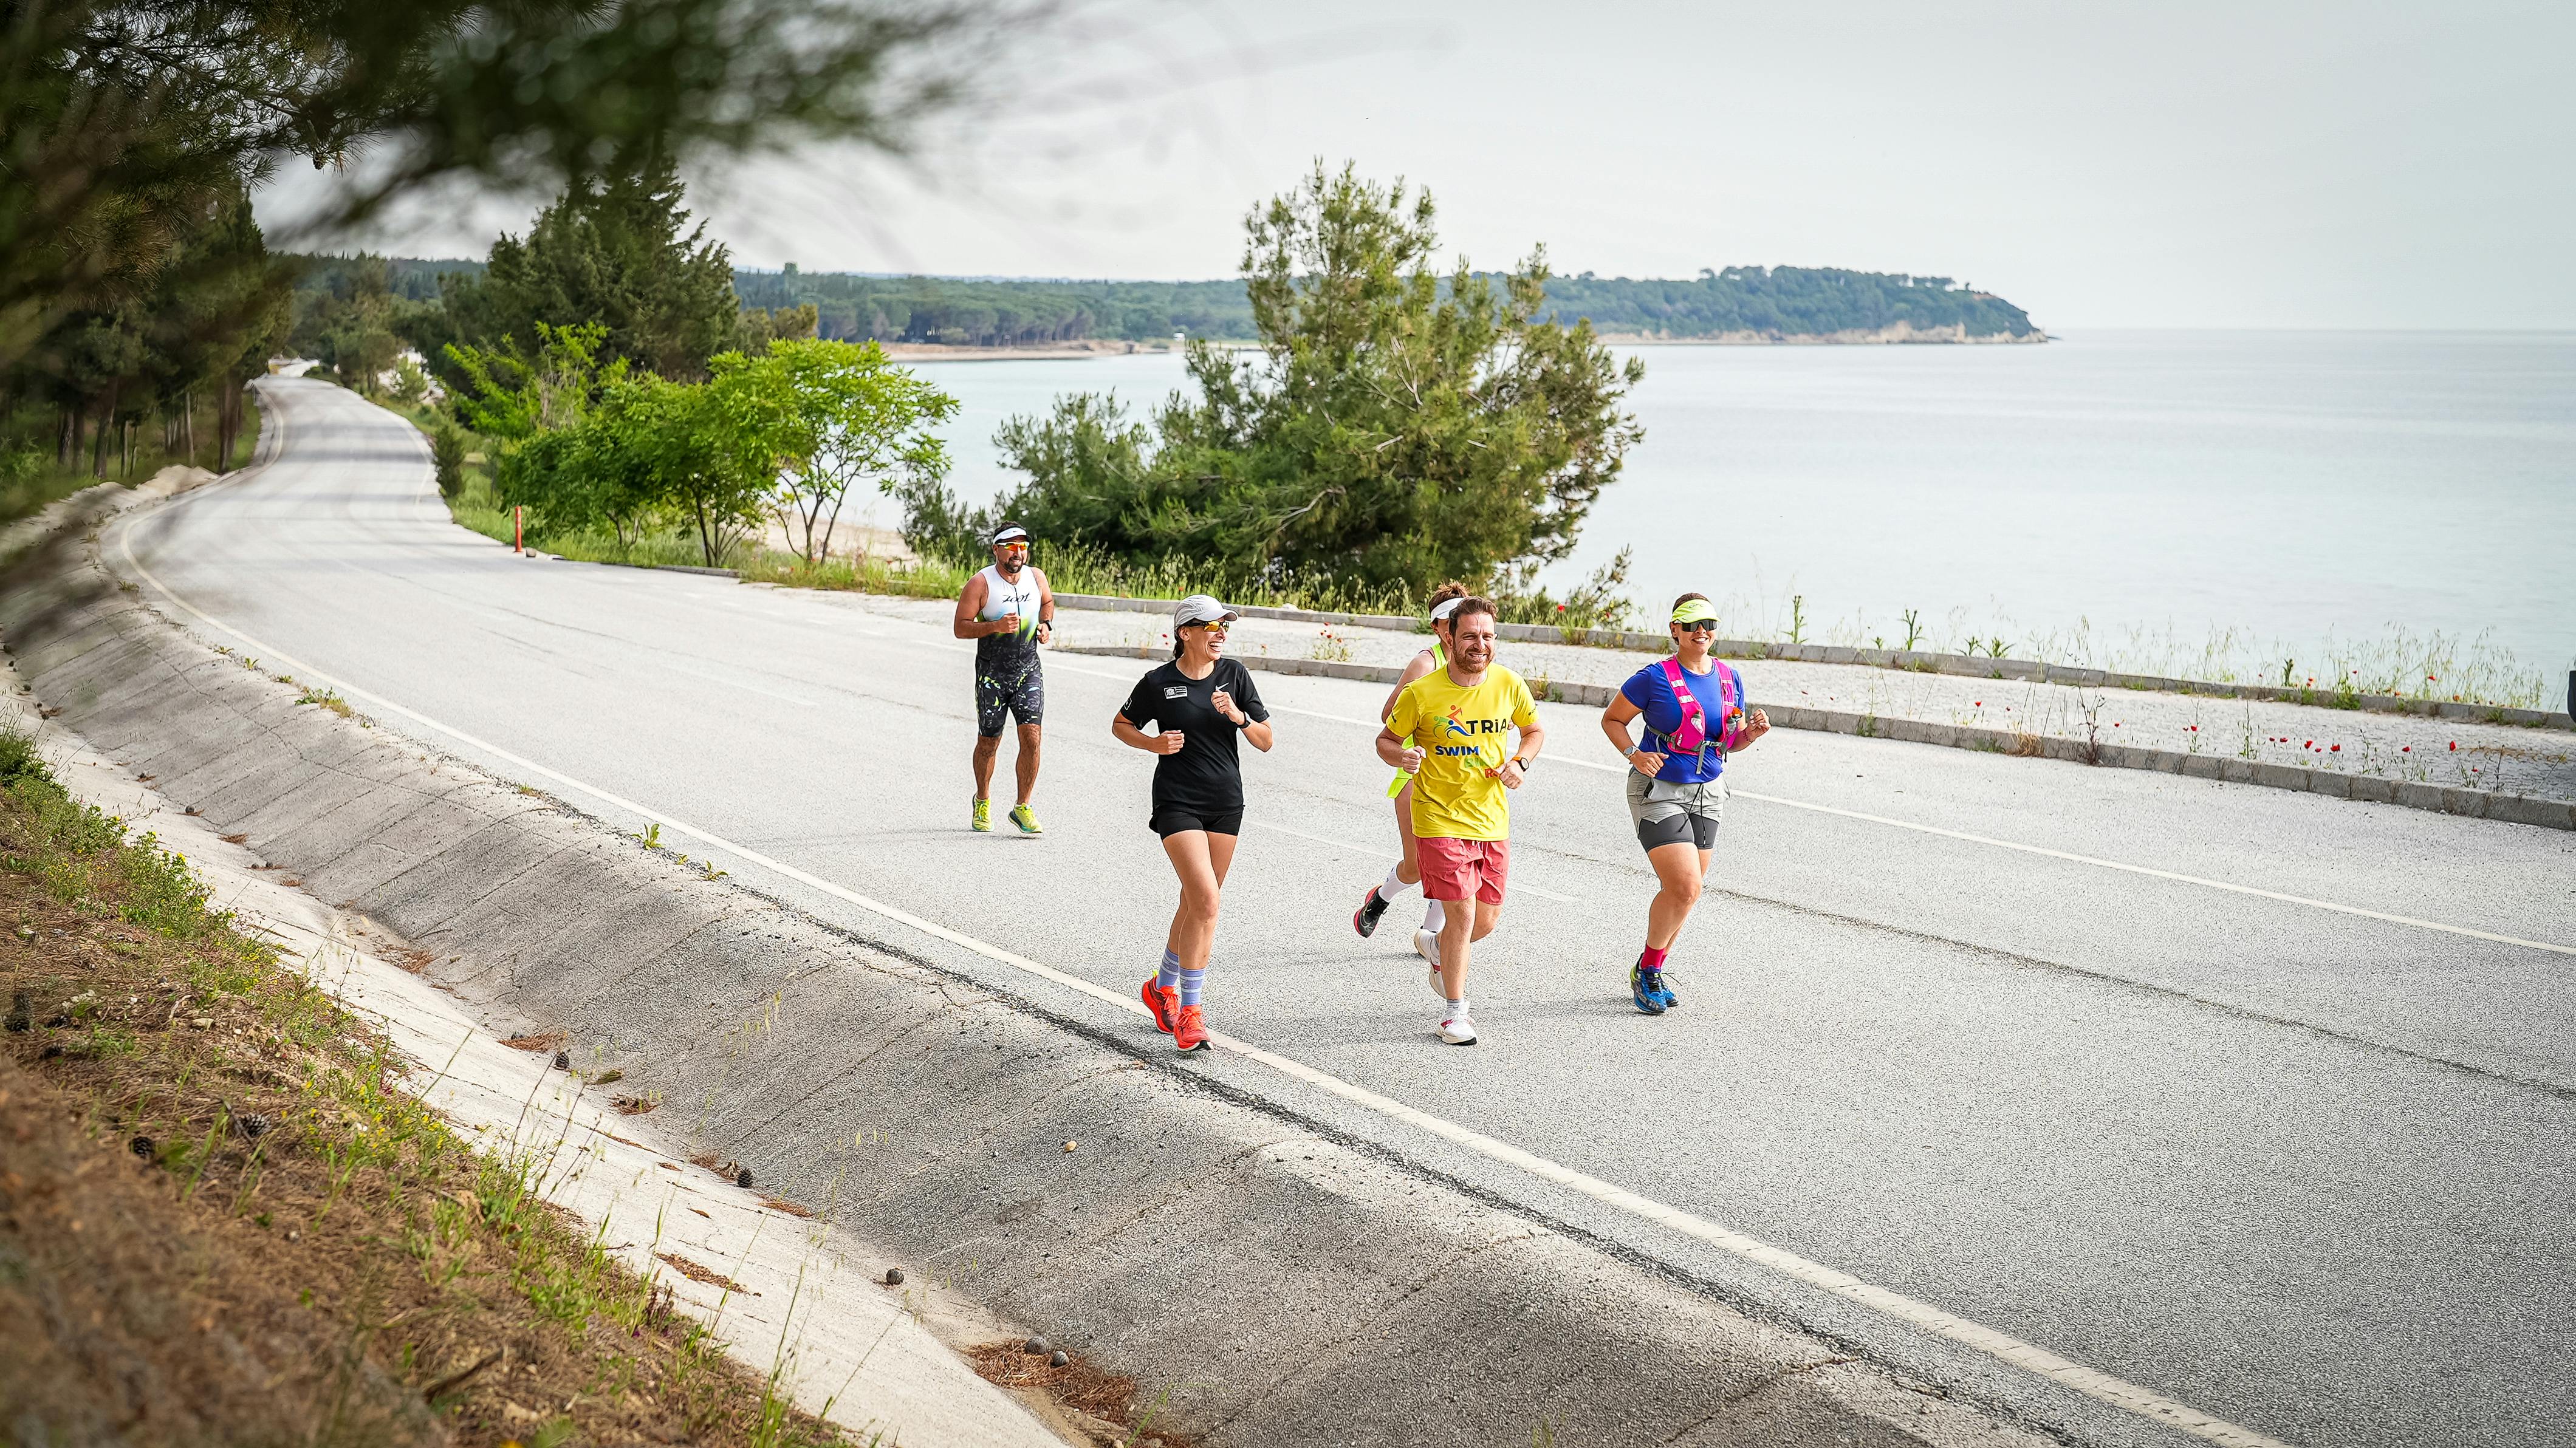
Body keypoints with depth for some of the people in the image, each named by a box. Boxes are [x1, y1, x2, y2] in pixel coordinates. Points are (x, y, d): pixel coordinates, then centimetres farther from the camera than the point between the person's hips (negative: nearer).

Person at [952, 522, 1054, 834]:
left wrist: (1046, 625, 5)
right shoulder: (980, 584, -11)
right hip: (992, 675, -2)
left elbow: (1048, 601, 25)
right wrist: (996, 626, -25)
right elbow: (961, 628, -11)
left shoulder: (1037, 577, 2)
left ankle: (1023, 808, -2)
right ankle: (983, 802, 33)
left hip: (1028, 672, 2)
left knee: (1031, 737, -12)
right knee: (989, 742, 9)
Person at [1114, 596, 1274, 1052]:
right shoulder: (1158, 683, -6)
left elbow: (1265, 742, 5)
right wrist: (1154, 743, -8)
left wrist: (1239, 716, -14)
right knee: (1206, 900, -18)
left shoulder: (1235, 675, 3)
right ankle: (1189, 1010, -9)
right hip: (1178, 803, -4)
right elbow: (1121, 725, 10)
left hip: (1226, 802, 4)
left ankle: (1163, 987, 35)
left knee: (1196, 904, 12)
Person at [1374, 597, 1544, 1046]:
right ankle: (1454, 1011, 11)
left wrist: (1520, 763, -4)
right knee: (1462, 916, -8)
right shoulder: (1421, 693, -12)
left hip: (1492, 821, 4)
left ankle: (1436, 946, 44)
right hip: (1440, 820, -4)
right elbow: (1386, 740, 0)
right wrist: (1402, 757, -22)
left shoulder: (1509, 684, -2)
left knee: (1486, 920, 10)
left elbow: (1535, 730, 15)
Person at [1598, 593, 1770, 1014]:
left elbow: (1730, 743, 14)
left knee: (1684, 892, 8)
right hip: (1658, 791, -6)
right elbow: (1612, 719, -2)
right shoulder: (1655, 678, -12)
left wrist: (1751, 732, -7)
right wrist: (1634, 754, -18)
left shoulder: (1729, 678, 5)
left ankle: (1653, 973, 27)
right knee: (1685, 888, -15)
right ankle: (1646, 969, 6)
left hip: (1707, 793, 6)